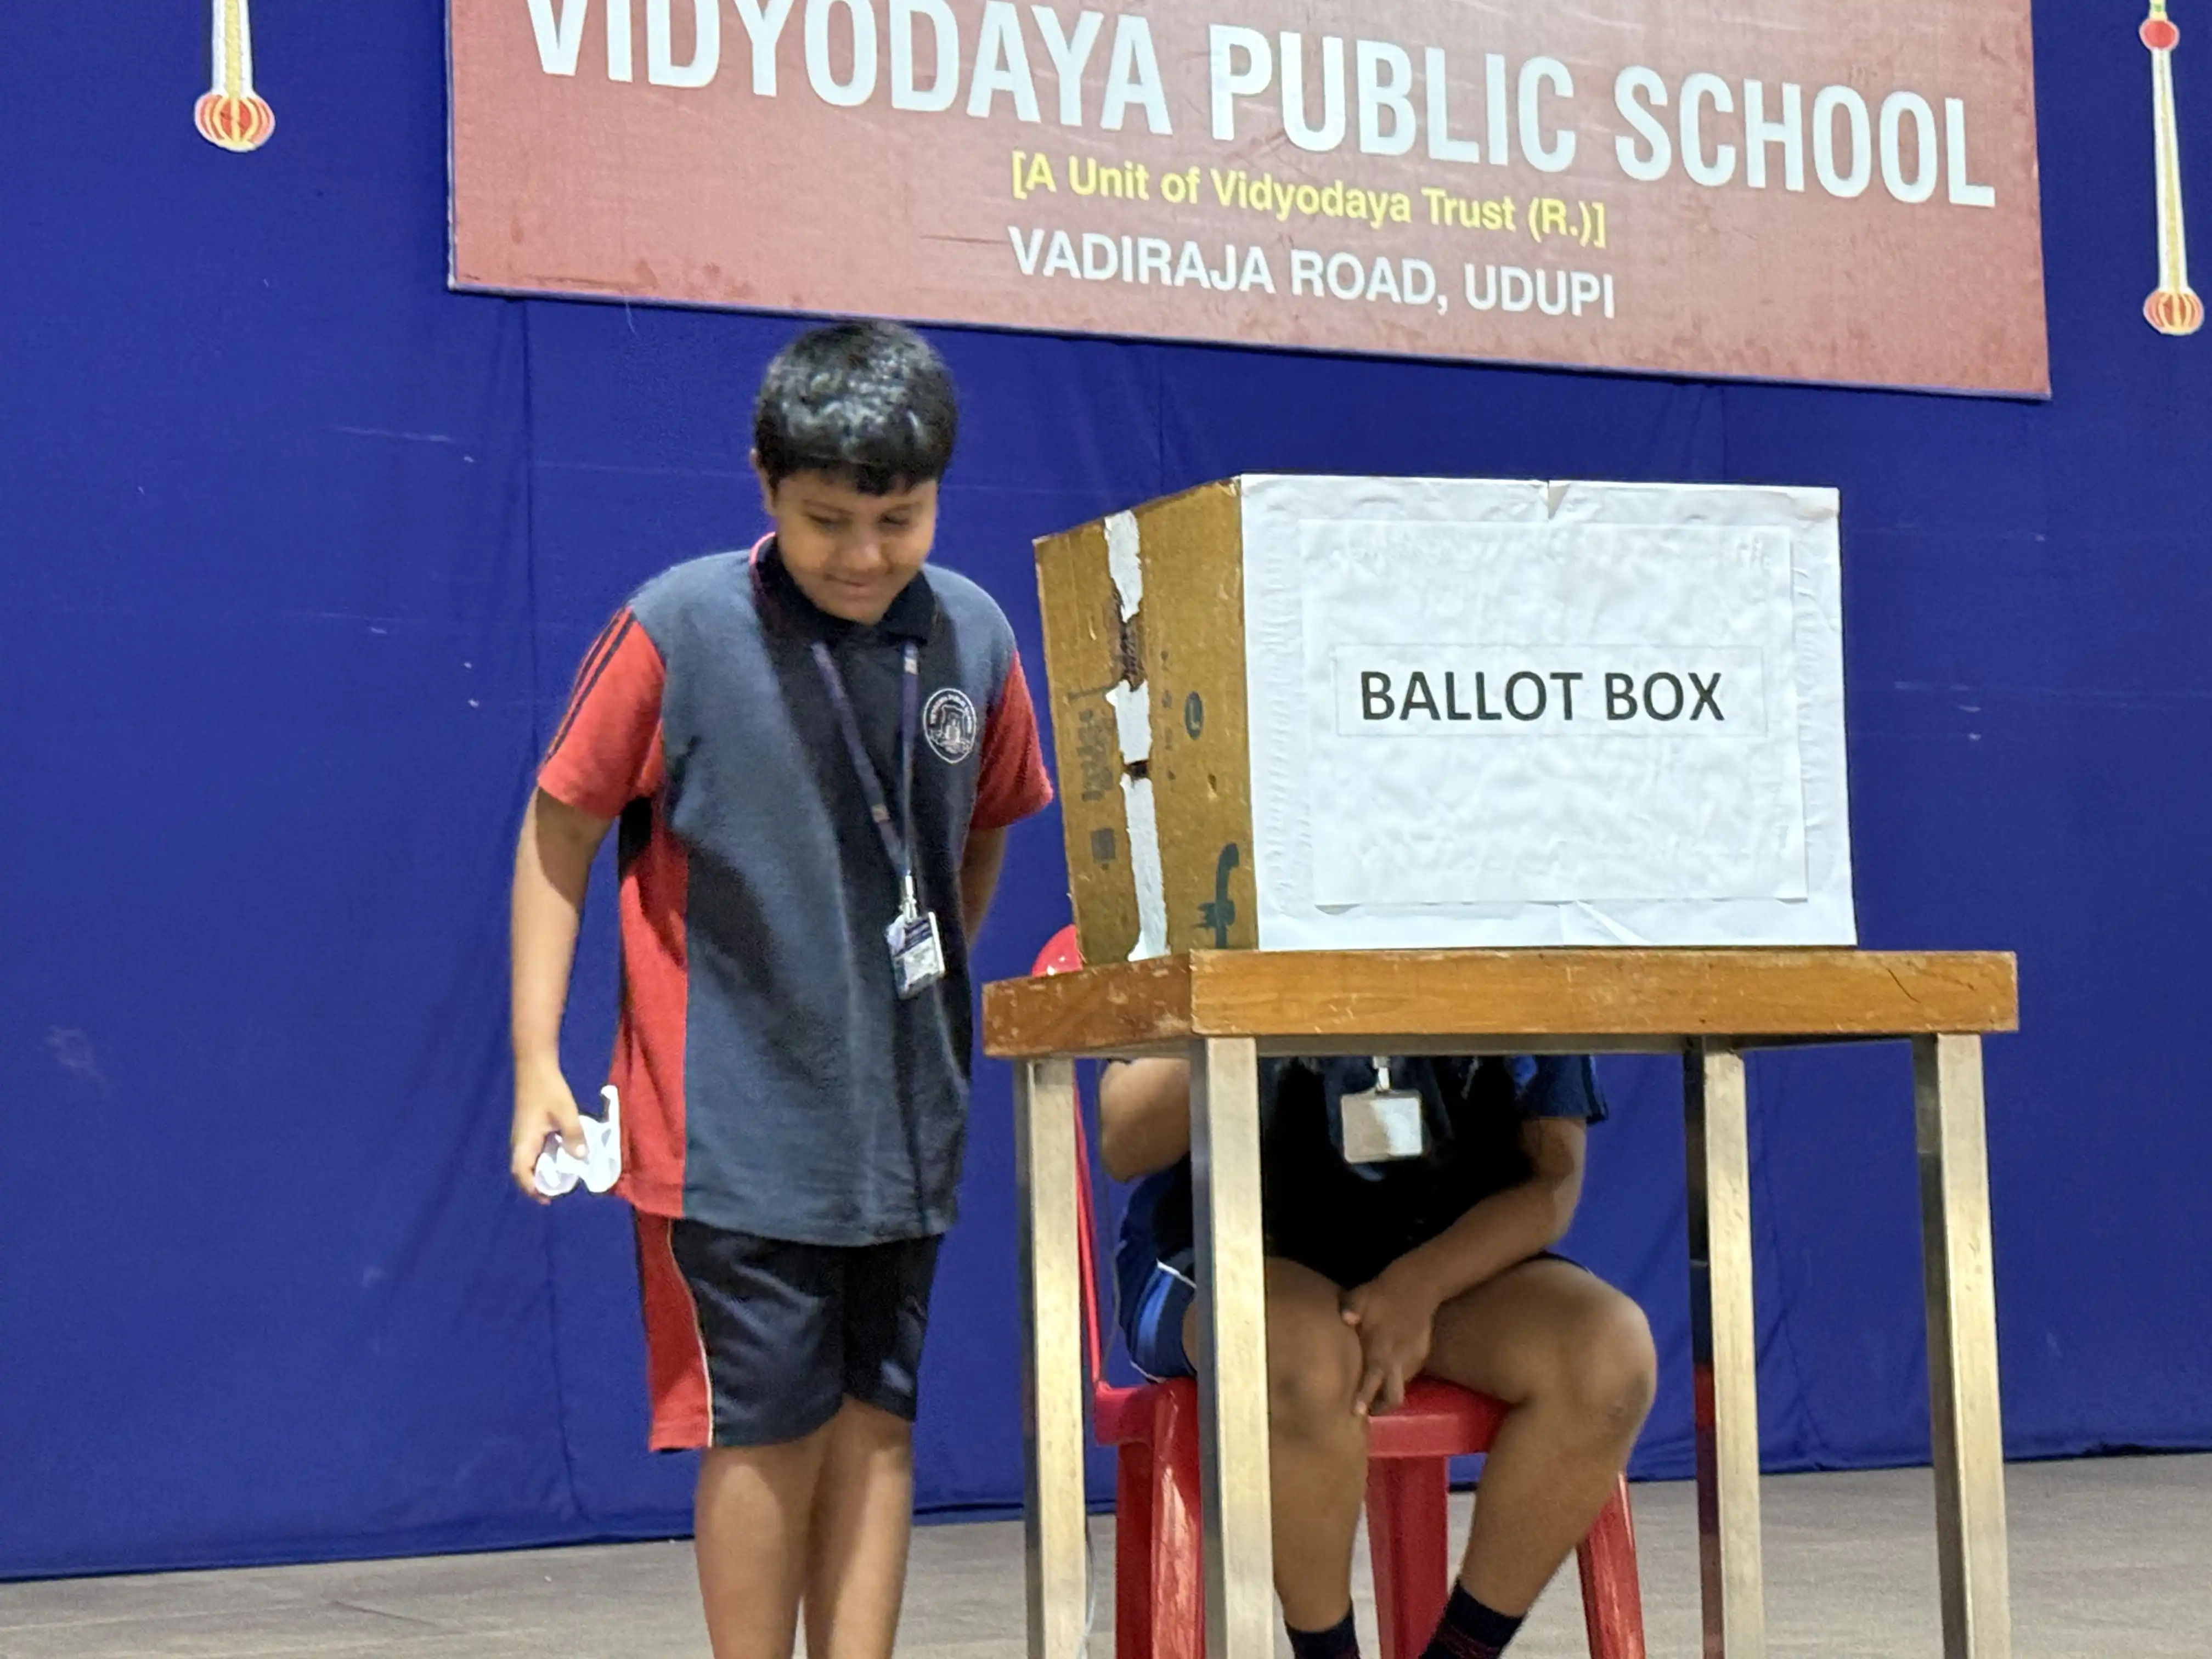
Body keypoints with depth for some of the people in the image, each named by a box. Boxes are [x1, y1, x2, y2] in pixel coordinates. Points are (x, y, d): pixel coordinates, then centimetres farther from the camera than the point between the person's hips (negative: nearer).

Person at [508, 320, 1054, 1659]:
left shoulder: (972, 637, 1)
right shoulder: (678, 630, -11)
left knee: (877, 1420, 8)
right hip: (733, 1115, -4)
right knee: (766, 1428, -2)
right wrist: (538, 1065, -5)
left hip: (905, 1114, 4)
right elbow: (560, 830, -3)